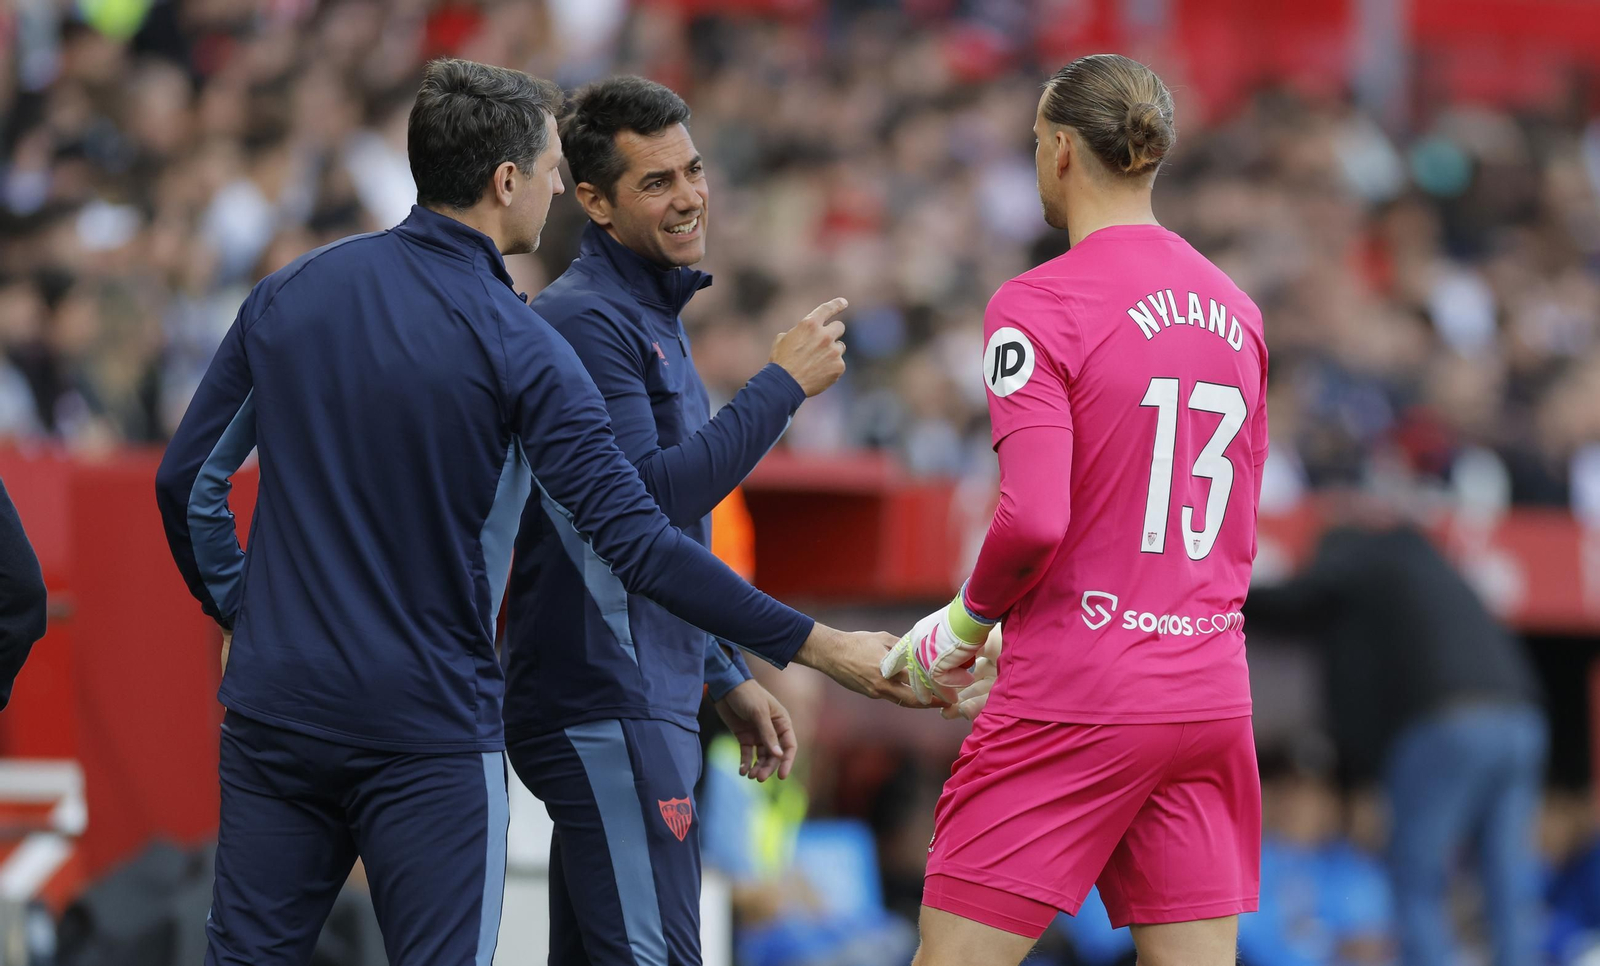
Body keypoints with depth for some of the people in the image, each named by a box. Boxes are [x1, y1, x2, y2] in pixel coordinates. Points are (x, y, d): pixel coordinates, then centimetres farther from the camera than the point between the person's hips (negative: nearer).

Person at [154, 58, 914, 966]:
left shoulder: (291, 293, 4)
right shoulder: (517, 345, -12)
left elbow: (189, 481, 9)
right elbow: (633, 540, -17)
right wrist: (820, 646, -14)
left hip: (274, 711, 5)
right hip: (428, 734, -5)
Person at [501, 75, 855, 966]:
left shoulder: (654, 315, 20)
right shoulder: (588, 321, -13)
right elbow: (644, 502, -22)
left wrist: (728, 678, 25)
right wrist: (784, 385, -18)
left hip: (647, 705, 10)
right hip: (608, 711, -10)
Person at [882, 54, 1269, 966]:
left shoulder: (1037, 306, -10)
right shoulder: (1233, 307, 11)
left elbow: (1035, 520, -20)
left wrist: (966, 621, -1)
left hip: (1075, 705, -6)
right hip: (1209, 695, 6)